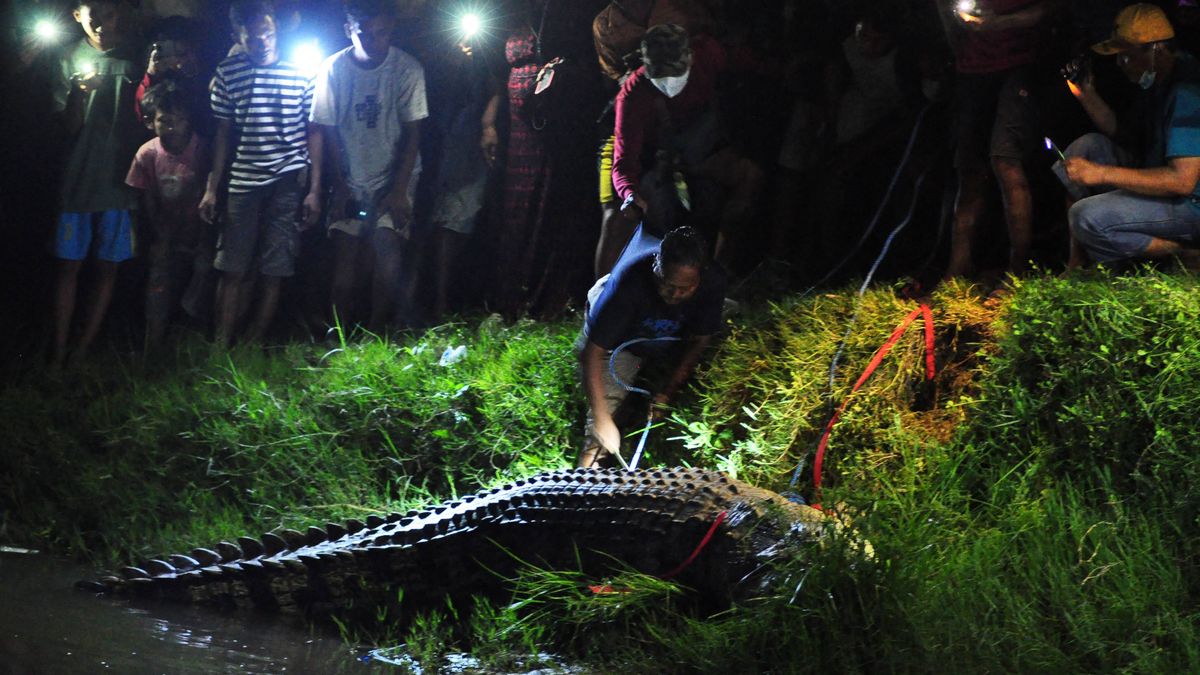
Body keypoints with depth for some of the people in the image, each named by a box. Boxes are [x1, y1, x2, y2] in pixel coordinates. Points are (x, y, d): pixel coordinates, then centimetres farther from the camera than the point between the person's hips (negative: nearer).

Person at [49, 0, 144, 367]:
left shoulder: (136, 55, 1)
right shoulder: (72, 58, 3)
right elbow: (70, 127, 0)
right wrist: (79, 94, -18)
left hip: (121, 178, 0)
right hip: (80, 177, 0)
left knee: (108, 266, 4)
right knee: (70, 264, 2)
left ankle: (83, 349, 12)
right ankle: (58, 350, 7)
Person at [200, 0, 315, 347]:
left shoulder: (301, 72, 0)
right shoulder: (228, 72, 4)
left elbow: (313, 132, 3)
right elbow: (223, 133, 9)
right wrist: (212, 188, 6)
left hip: (288, 180, -1)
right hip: (243, 180, 1)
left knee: (274, 272, 0)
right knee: (233, 269, -2)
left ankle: (254, 344, 10)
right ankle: (221, 345, 5)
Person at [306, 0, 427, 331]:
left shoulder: (407, 68, -10)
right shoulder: (334, 68, -7)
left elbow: (412, 133, -9)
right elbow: (320, 130, -3)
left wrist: (399, 190, -14)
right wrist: (315, 188, -8)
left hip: (395, 177, -2)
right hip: (350, 180, 2)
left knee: (387, 248, -18)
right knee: (345, 256, -3)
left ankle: (376, 335, -9)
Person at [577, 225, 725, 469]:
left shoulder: (713, 282, -34)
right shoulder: (627, 282, -45)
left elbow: (699, 341, -16)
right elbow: (592, 352, -42)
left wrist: (667, 393, -19)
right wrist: (601, 419, -45)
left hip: (672, 337, 5)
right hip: (621, 337, -5)